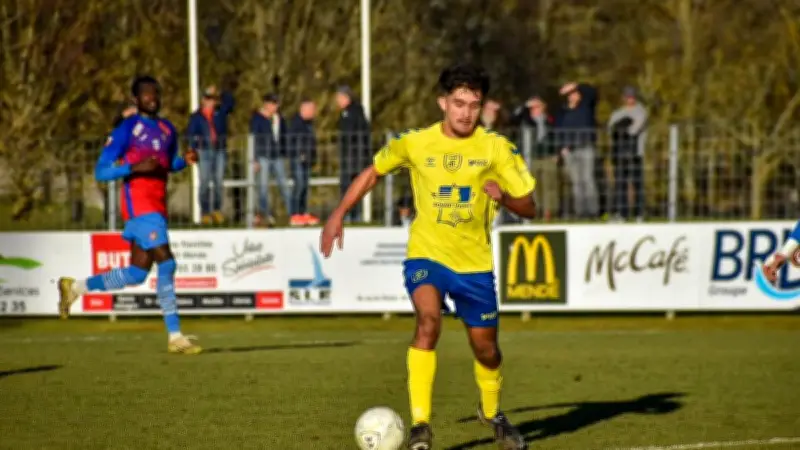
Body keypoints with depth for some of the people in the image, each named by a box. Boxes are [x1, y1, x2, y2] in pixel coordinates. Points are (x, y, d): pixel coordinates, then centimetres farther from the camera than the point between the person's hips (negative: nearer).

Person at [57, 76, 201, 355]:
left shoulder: (168, 130, 15)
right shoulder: (126, 130, -7)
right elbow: (101, 172, -9)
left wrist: (185, 161, 8)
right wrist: (135, 167, -23)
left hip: (158, 207, 8)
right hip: (139, 204, -8)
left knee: (137, 274, 9)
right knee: (166, 263, -16)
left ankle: (75, 288, 26)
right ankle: (174, 336, -12)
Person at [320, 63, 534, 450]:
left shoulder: (496, 148, -6)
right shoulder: (415, 143, -6)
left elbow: (528, 207, -4)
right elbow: (373, 172, 11)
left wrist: (503, 197, -25)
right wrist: (338, 215, 4)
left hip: (474, 261, 2)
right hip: (426, 254, -2)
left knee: (485, 345, 10)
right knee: (428, 320, -28)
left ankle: (492, 413, 42)